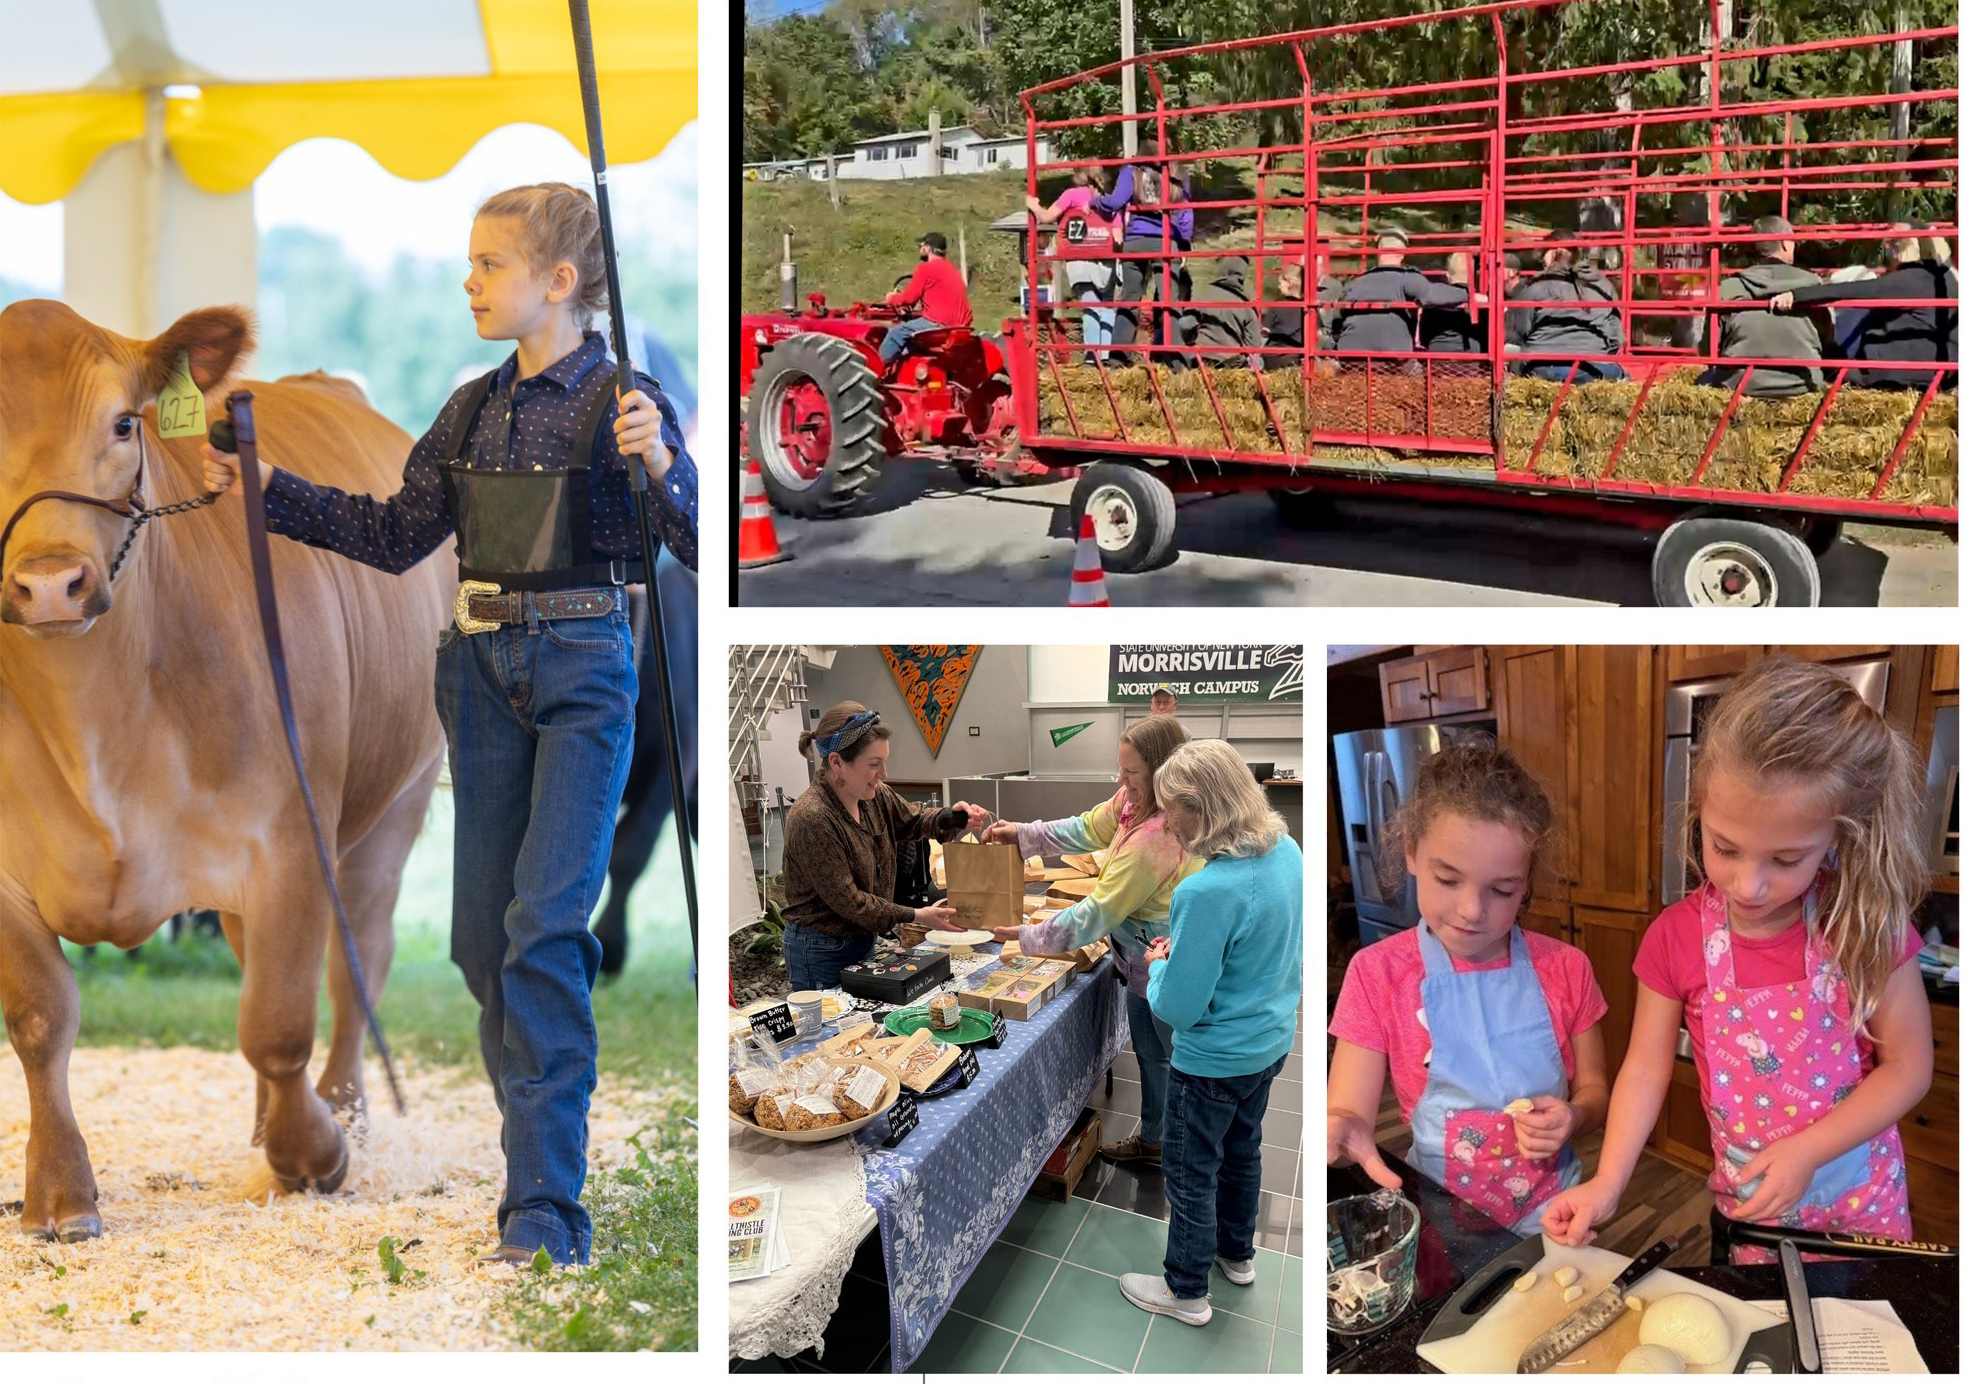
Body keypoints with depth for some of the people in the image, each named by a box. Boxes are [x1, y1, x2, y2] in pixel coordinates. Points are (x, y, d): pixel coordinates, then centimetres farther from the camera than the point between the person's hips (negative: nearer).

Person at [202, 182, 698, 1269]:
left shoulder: (619, 402, -6)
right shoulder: (475, 408, 12)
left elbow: (702, 549, -13)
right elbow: (395, 536, 17)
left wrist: (659, 465, -30)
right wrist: (270, 487, 13)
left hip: (584, 666, -6)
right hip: (483, 668, 6)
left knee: (544, 921, -13)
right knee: (482, 931, 8)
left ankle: (544, 1211, -8)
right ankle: (545, 1133, 25)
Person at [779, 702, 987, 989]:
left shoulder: (875, 796, -3)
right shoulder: (811, 819, -26)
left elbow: (913, 820, 13)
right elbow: (847, 901, -23)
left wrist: (953, 817, -10)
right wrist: (915, 917, -19)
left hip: (863, 941, 8)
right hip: (822, 952, -8)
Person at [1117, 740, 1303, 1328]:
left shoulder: (1207, 892, -35)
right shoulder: (1286, 850, -10)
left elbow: (1179, 1008, -28)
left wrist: (1157, 967, -8)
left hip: (1214, 1060, -8)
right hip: (1272, 1040, 8)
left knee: (1191, 1173, 14)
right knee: (1241, 1149, 28)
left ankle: (1186, 1291, 32)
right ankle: (1237, 1254, 49)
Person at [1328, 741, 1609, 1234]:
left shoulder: (1564, 970, 1)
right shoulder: (1377, 975, -4)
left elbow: (1593, 1090, 13)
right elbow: (1348, 1113, -6)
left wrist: (1572, 1118, -9)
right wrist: (1343, 1131, -28)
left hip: (1549, 1218, 1)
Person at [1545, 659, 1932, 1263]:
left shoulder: (1865, 925, -16)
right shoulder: (1677, 938, -12)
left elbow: (1907, 1066, -11)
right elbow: (1646, 1067, -7)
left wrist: (1807, 1152, -21)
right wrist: (1607, 1183, -17)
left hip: (1859, 1196, -1)